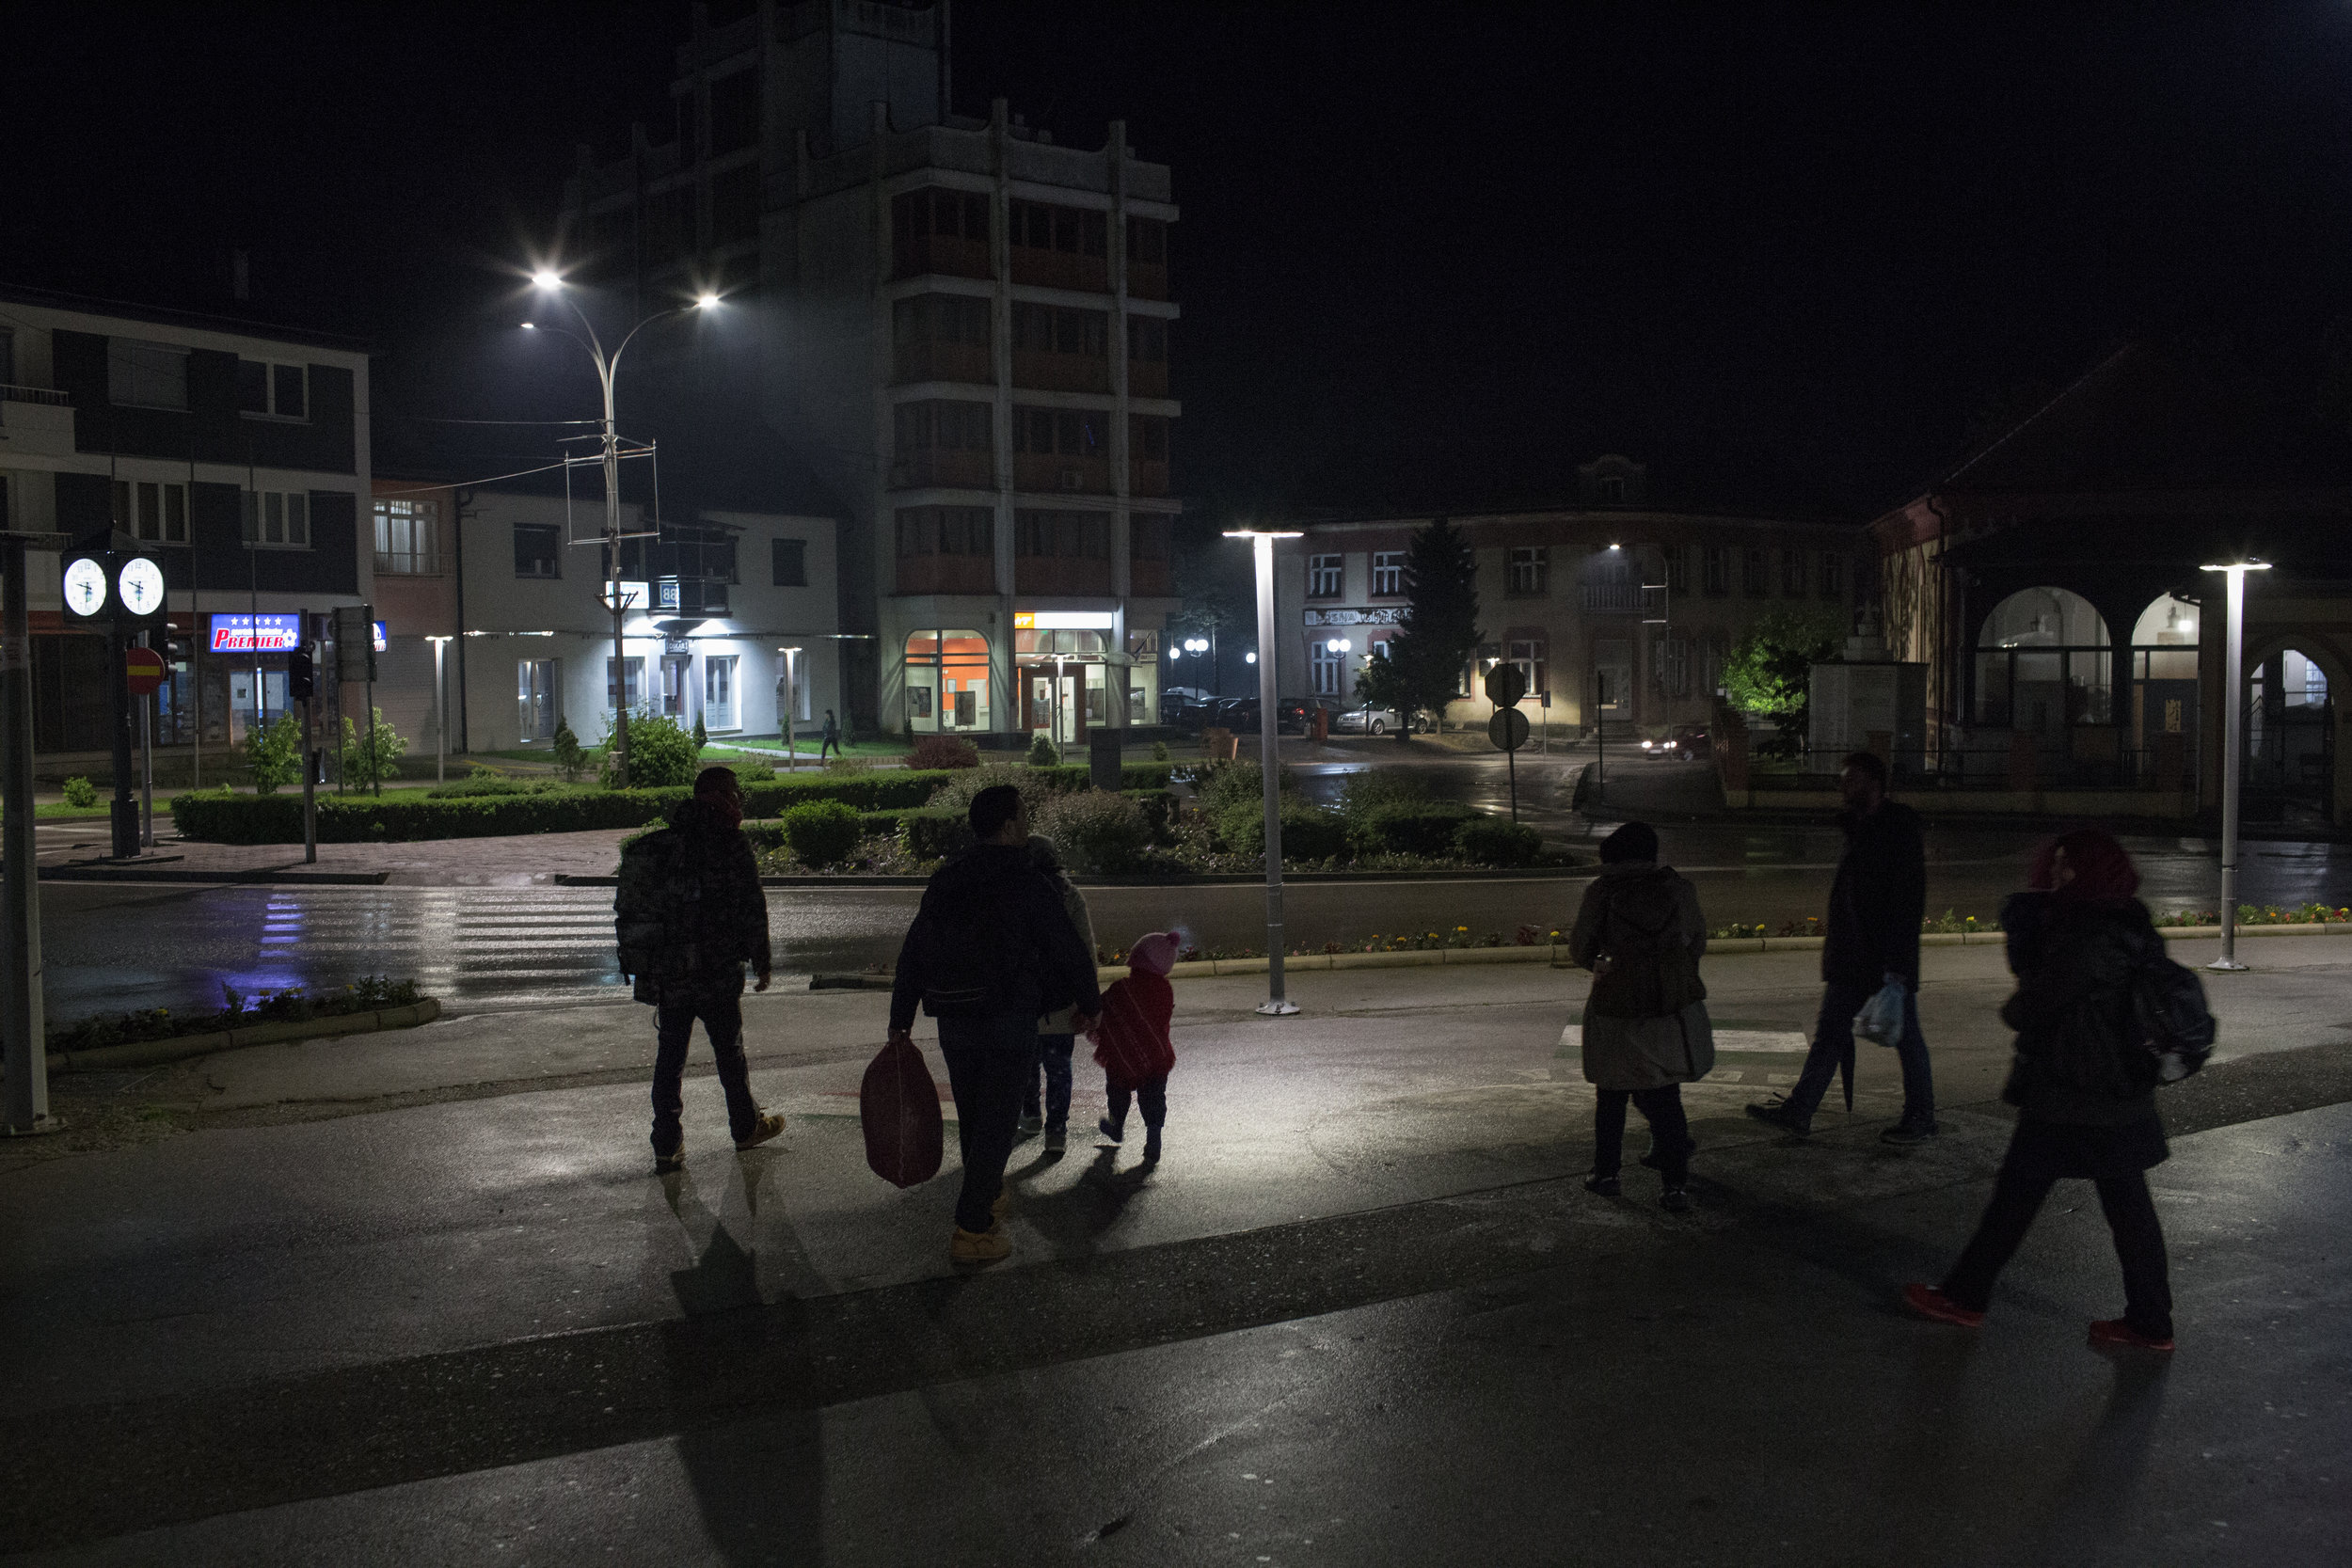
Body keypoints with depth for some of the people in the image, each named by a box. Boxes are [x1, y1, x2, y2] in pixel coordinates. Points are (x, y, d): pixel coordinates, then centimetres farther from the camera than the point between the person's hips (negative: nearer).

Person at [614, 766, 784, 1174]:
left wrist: (644, 969, 15)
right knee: (730, 1050, 12)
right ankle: (746, 1126, 27)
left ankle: (667, 1146, 8)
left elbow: (626, 910, 12)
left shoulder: (652, 845, 10)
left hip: (664, 971, 5)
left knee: (669, 1056, 9)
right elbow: (752, 910, -10)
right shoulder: (731, 845, -10)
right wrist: (761, 962, -1)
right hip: (716, 972, -5)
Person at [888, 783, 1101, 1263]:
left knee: (972, 1119, 20)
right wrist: (1090, 1004, 9)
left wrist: (901, 1020, 17)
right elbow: (1070, 950, -8)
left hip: (953, 1024, 6)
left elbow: (912, 952, 11)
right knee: (996, 1123, 0)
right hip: (1008, 1025, -6)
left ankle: (988, 1199, 38)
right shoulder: (1025, 883, -12)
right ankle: (971, 1232, 0)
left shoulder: (945, 880, 7)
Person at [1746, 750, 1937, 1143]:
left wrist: (1898, 962, -22)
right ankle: (1798, 1110, 11)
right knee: (1830, 1032, 9)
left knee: (1905, 1037, 4)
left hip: (1888, 959, -8)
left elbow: (1908, 903, -19)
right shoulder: (1857, 828, 12)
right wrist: (1835, 947, 18)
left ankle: (1921, 1117, 17)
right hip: (1849, 957, 8)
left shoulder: (1901, 831, -15)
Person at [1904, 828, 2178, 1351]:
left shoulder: (2087, 939, -22)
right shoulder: (2131, 929, 7)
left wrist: (2011, 1009, 5)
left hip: (2068, 1103, -9)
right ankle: (2150, 1322, 17)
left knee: (2016, 1195, 4)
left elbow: (2033, 1007, -15)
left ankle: (1965, 1296, 16)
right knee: (2127, 1205, 12)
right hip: (2125, 1099, 9)